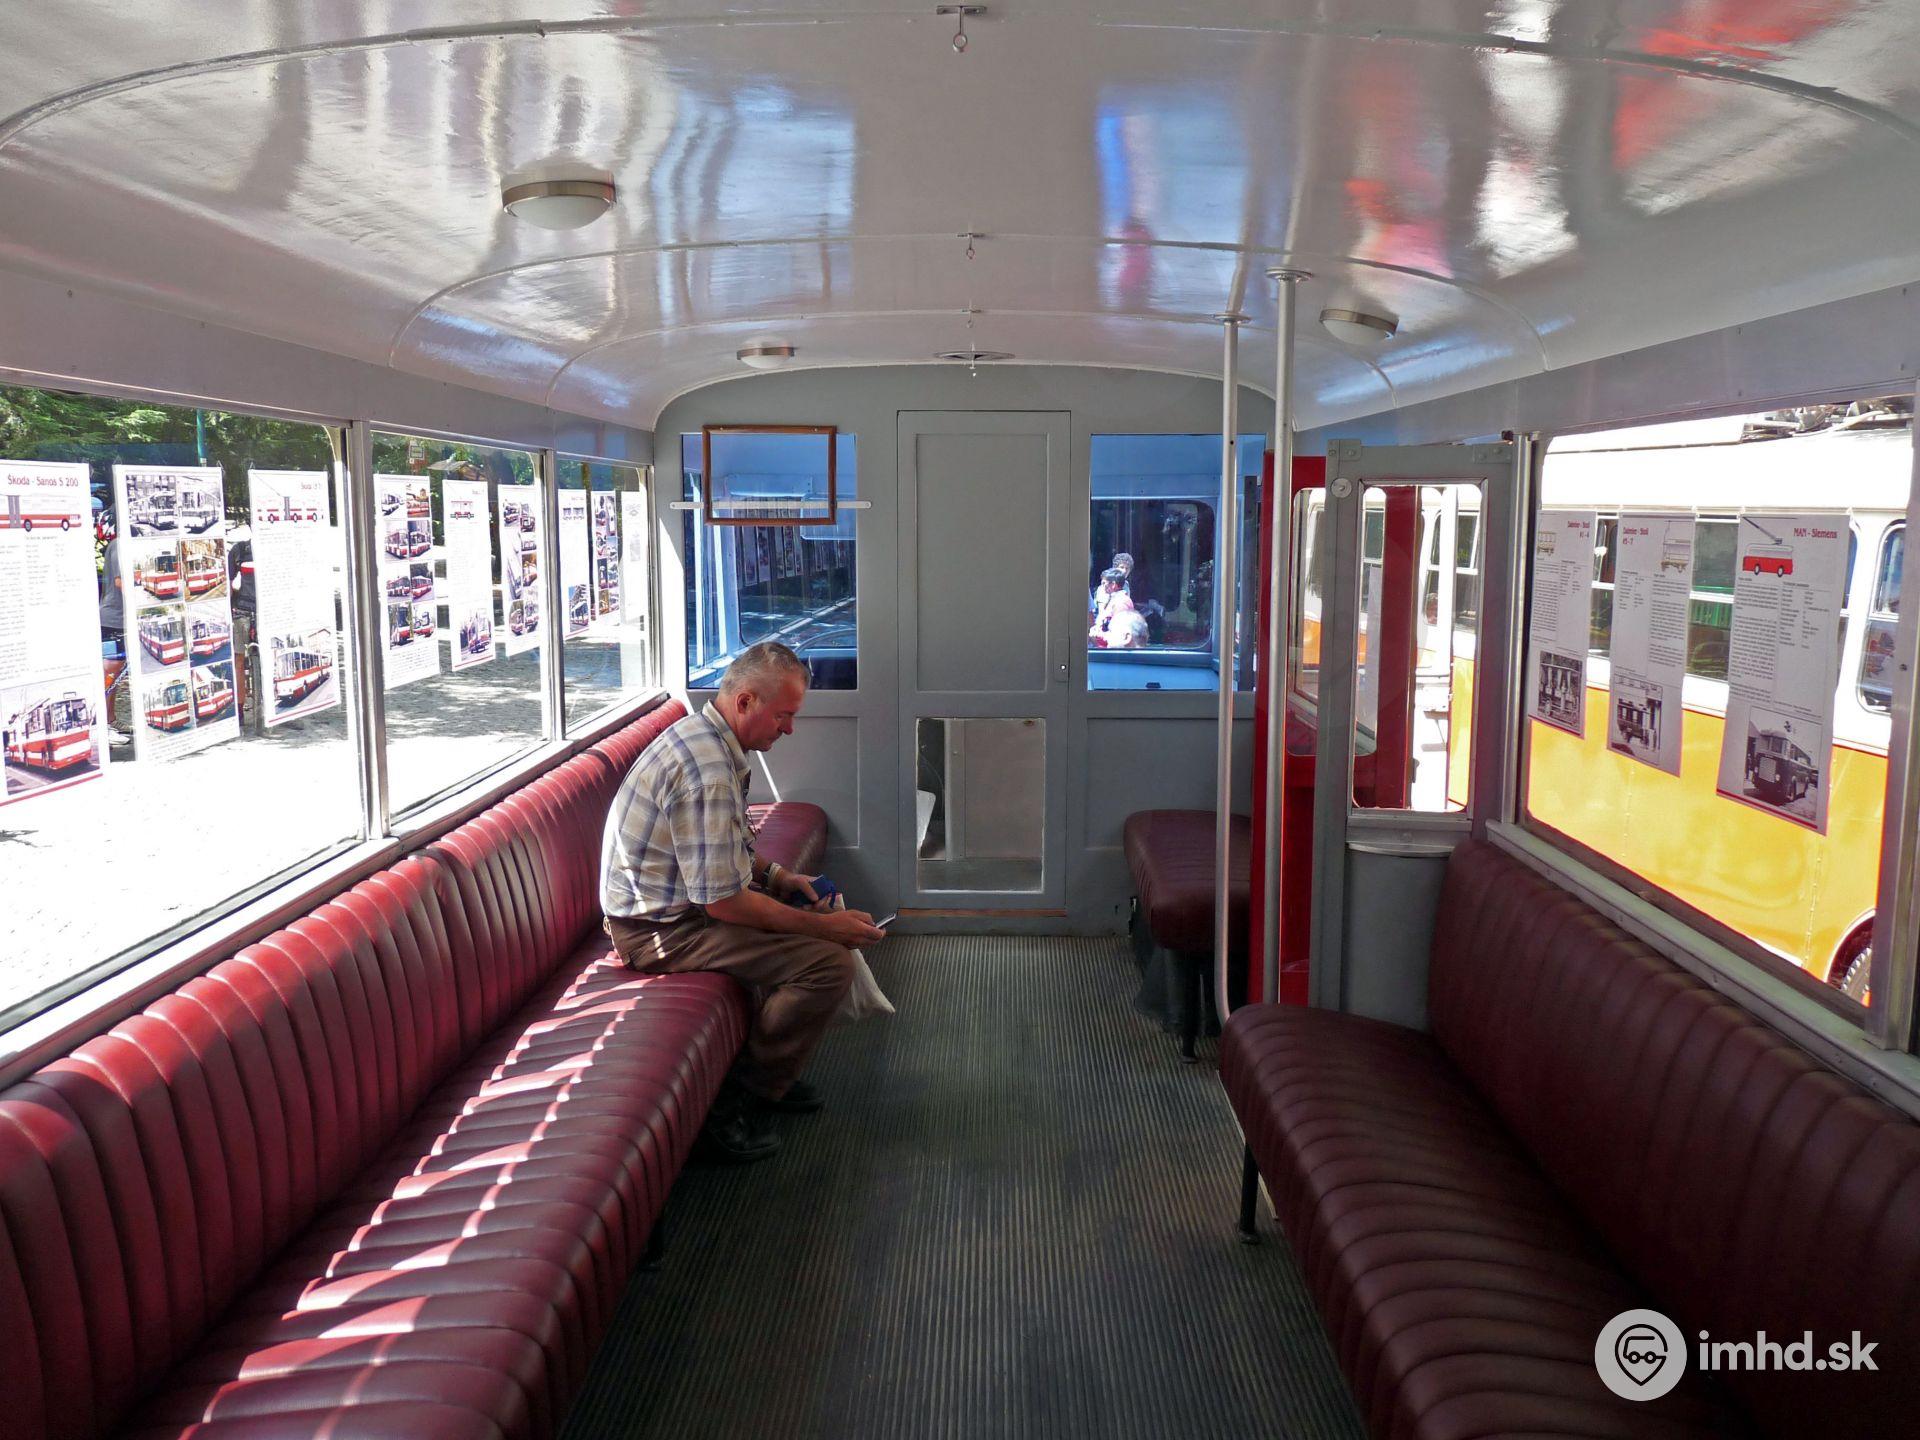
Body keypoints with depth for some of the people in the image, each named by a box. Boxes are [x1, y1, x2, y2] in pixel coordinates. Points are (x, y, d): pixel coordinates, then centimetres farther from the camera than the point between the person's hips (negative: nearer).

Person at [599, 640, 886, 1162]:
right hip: (661, 927, -11)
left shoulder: (703, 734, 7)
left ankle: (771, 1068, 21)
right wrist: (823, 927, -18)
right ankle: (738, 1100, -7)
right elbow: (723, 902, -27)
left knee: (820, 914, 17)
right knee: (828, 962, -21)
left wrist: (776, 875, 8)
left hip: (672, 899, 11)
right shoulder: (709, 769, -27)